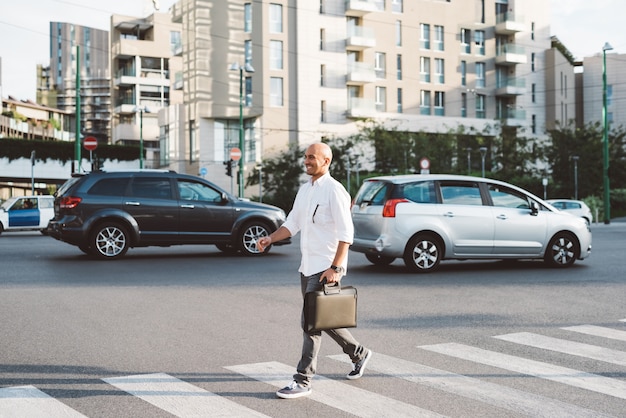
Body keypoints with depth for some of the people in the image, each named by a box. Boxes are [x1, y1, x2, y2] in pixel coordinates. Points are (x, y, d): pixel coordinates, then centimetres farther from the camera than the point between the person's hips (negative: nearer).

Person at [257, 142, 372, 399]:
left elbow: (346, 233, -17)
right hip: (307, 266, 9)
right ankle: (358, 353, 37)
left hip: (325, 268, -9)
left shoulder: (334, 191, -12)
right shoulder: (304, 189, 14)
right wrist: (270, 239, 0)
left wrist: (335, 268, -23)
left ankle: (303, 381, -2)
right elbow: (293, 223, 17)